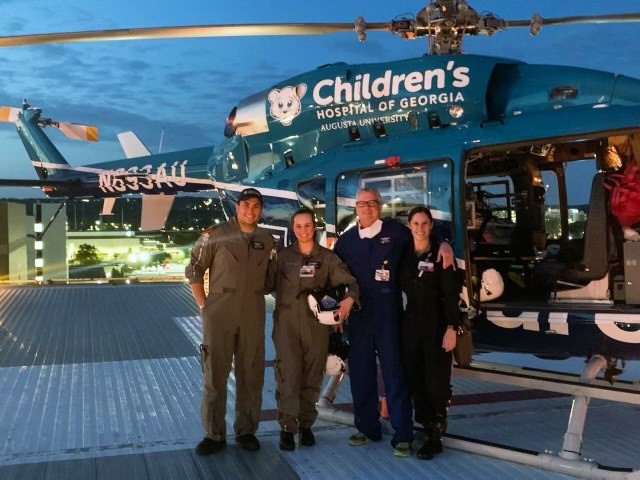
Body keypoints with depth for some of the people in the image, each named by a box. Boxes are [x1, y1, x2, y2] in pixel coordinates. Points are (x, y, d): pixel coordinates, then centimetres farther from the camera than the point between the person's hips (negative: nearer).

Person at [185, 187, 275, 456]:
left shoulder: (267, 241, 6)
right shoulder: (215, 235, -4)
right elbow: (194, 270, 1)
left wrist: (253, 299, 7)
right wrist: (204, 305, -2)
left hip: (253, 318, 3)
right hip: (219, 316, -3)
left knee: (251, 376, 9)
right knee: (214, 376, 5)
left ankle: (246, 430, 24)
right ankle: (214, 434, 16)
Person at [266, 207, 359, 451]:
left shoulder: (327, 257, 6)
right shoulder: (283, 256, 7)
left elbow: (350, 282, -1)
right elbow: (267, 283, 2)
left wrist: (349, 299, -21)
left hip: (317, 325, 1)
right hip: (287, 325, -1)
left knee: (312, 377, 9)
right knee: (288, 377, -5)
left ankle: (306, 425, 22)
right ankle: (287, 427, 5)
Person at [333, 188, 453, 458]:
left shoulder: (396, 231, 0)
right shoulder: (346, 240, 10)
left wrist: (444, 245, -9)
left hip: (388, 313, -4)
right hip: (358, 314, 4)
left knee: (394, 371, -3)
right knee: (360, 371, 9)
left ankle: (403, 435, 3)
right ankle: (367, 427, 24)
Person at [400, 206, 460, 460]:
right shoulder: (405, 256, 7)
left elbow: (451, 294, -10)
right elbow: (401, 289, 9)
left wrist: (452, 328, -16)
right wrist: (398, 323, 4)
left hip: (436, 324, -5)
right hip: (411, 322, 5)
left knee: (436, 381, -1)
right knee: (415, 379, 8)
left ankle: (436, 436, 7)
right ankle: (428, 428, 20)